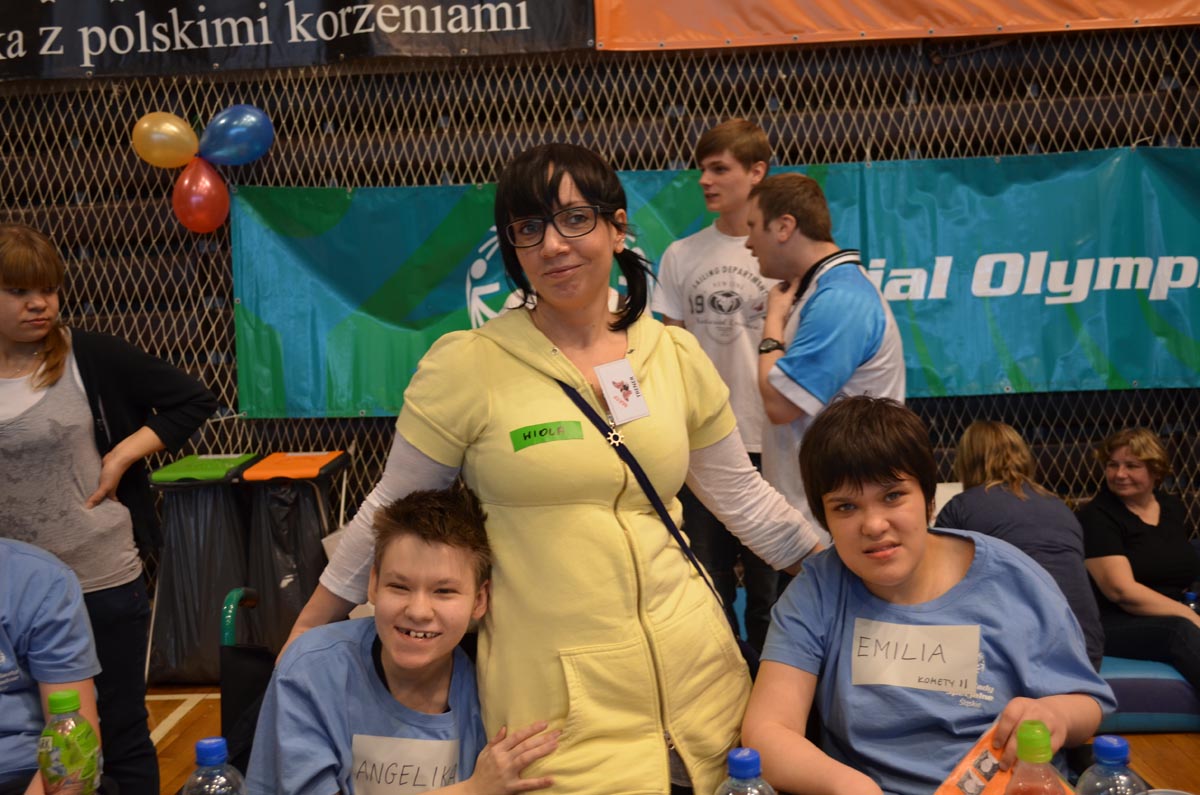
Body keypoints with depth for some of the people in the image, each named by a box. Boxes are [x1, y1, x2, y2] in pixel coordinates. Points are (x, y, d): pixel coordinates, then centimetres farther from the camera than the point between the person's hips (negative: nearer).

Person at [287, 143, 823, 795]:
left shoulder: (677, 355, 3)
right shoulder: (465, 366, -7)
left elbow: (741, 496, 13)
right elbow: (393, 510, 1)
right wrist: (309, 629, 5)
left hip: (695, 672, 4)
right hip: (555, 700, -3)